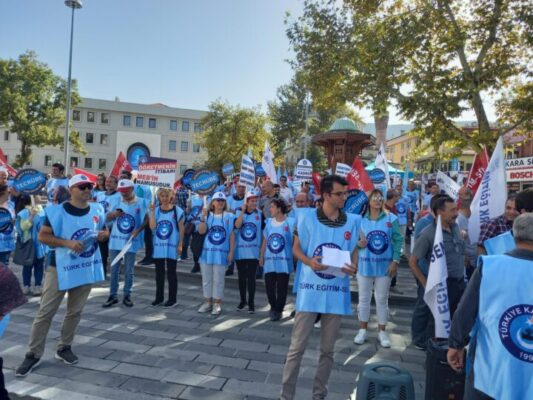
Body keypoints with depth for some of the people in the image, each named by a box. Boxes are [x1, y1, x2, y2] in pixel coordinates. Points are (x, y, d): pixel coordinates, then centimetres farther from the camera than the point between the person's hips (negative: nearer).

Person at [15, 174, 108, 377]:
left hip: (86, 268, 4)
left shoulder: (97, 210, 3)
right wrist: (67, 243, -23)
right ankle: (34, 354, 16)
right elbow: (42, 236, -10)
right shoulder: (57, 211, -10)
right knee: (46, 312, 2)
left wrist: (103, 235, -9)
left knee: (75, 312, 14)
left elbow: (104, 230, 16)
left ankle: (64, 348, 30)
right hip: (59, 268, -4)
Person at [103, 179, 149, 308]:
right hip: (115, 241, 2)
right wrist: (114, 214, -17)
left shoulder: (141, 202, -4)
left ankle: (127, 296, 21)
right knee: (114, 270, 9)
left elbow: (146, 219, 0)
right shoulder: (117, 202, 3)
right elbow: (107, 219, 5)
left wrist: (138, 230, -16)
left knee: (129, 271, 8)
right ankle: (112, 296, 20)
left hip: (131, 242, -2)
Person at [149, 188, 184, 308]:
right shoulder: (156, 210, 4)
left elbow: (181, 229, -2)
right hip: (158, 245, 3)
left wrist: (180, 244, -7)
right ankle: (159, 297, 24)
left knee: (171, 273, 4)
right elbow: (152, 227, -8)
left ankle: (172, 299, 14)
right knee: (159, 272, 12)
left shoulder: (177, 210, -4)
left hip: (172, 246, -3)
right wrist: (152, 211, -13)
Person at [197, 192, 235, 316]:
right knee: (206, 279, 12)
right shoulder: (207, 215, 2)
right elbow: (201, 231, -9)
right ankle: (208, 302, 26)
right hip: (206, 252, 2)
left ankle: (217, 304, 17)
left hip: (221, 253, -2)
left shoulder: (229, 216, -2)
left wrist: (231, 252, -4)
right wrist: (203, 217, -21)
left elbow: (231, 235, -1)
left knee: (218, 280, 5)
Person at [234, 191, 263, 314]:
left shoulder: (260, 214, 0)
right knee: (242, 277, 12)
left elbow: (263, 231, 4)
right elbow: (237, 225, -18)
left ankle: (251, 303, 12)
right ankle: (243, 300, 28)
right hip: (240, 251, 1)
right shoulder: (239, 212, 0)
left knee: (251, 277, 0)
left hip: (253, 251, -1)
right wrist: (243, 211, -18)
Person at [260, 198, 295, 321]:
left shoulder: (291, 222, -7)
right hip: (269, 261, 5)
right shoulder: (269, 222, 8)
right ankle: (273, 307, 32)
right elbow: (265, 241, 14)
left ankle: (278, 310, 22)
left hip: (284, 261, -4)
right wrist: (261, 256, 12)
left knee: (282, 288, 5)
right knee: (269, 287, 11)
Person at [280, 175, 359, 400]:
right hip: (310, 291, -2)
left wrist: (353, 267, -12)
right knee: (297, 347, 4)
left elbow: (354, 251, 11)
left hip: (337, 293, 3)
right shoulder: (308, 219, -4)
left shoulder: (353, 221, 2)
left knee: (328, 349, 15)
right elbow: (296, 249, 3)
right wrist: (309, 262, -18)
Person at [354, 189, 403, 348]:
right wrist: (358, 244, -22)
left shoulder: (391, 218, -3)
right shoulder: (361, 219, -3)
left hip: (384, 265, 0)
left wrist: (395, 261, -10)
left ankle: (382, 332, 25)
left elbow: (398, 240, -4)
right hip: (365, 265, 0)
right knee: (364, 298, 10)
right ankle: (362, 330, 25)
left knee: (382, 299, 11)